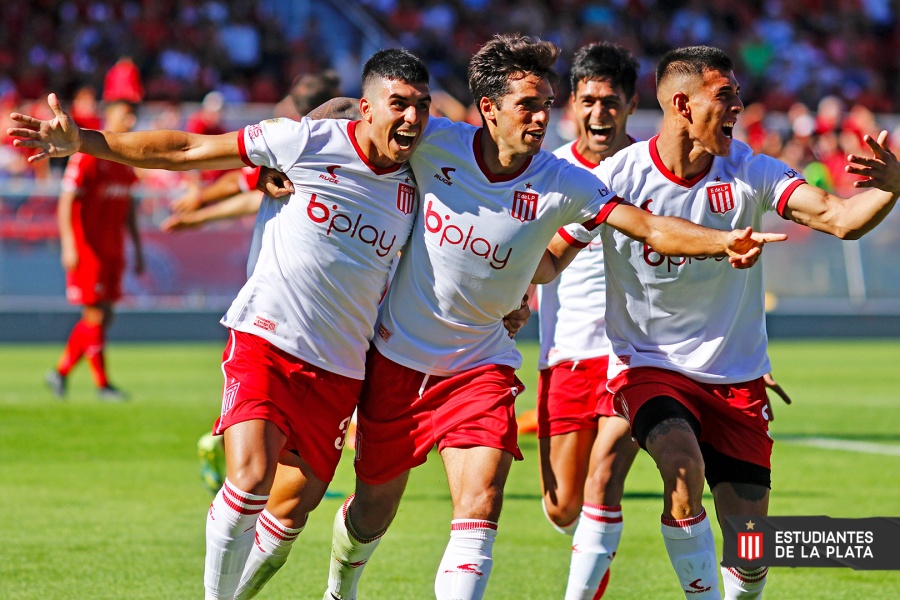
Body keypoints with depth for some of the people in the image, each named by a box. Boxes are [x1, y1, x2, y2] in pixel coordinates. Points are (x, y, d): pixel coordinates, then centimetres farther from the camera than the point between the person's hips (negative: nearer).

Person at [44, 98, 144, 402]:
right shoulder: (88, 155, -12)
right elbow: (65, 201, -14)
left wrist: (138, 250, 19)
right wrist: (68, 245, -22)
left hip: (113, 251, 8)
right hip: (87, 248, -8)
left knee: (104, 316, 8)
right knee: (95, 315, -4)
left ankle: (61, 371, 19)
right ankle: (102, 383, 2)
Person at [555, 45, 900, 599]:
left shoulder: (750, 172, -8)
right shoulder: (620, 176, -11)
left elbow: (840, 218, -20)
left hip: (736, 377, 2)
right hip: (648, 365, -2)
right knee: (683, 466, -33)